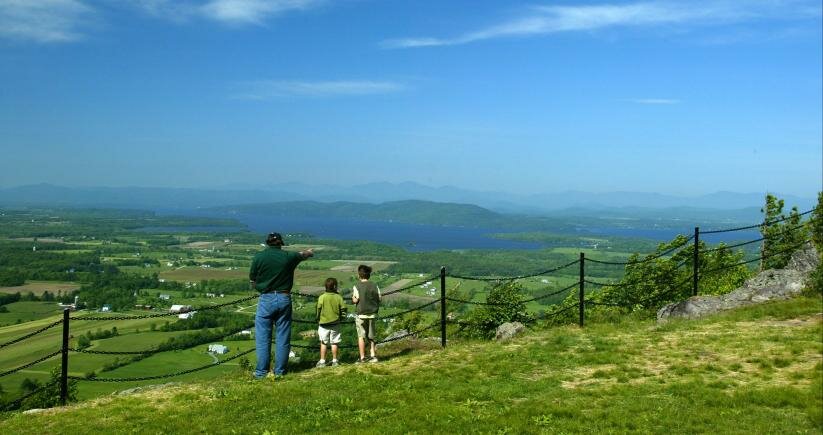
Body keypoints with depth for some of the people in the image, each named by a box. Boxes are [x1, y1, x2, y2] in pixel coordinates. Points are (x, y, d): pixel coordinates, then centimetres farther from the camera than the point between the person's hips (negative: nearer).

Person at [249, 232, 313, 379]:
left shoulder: (259, 257, -4)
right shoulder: (288, 256, 0)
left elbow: (253, 283, 2)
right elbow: (303, 254, 23)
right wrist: (309, 252, 46)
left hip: (266, 299, -2)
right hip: (284, 299, 2)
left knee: (263, 337, 5)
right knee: (283, 338, 9)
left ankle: (261, 372, 7)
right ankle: (280, 371, 13)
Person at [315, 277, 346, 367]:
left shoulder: (322, 297, -8)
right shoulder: (339, 297, -5)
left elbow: (318, 312, -5)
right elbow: (343, 311, -3)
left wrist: (318, 324, 8)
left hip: (323, 324, -1)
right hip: (335, 324, 1)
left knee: (323, 343, 7)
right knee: (334, 343, 10)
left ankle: (322, 361, 8)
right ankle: (334, 361, 14)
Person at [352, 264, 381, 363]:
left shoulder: (357, 286, -9)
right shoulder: (374, 286, 2)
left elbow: (355, 300, -15)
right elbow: (380, 298, 2)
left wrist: (353, 298, 6)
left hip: (361, 314, -4)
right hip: (372, 314, 4)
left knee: (361, 336, 3)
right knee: (371, 336, 13)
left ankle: (362, 358, 3)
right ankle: (373, 356, 9)